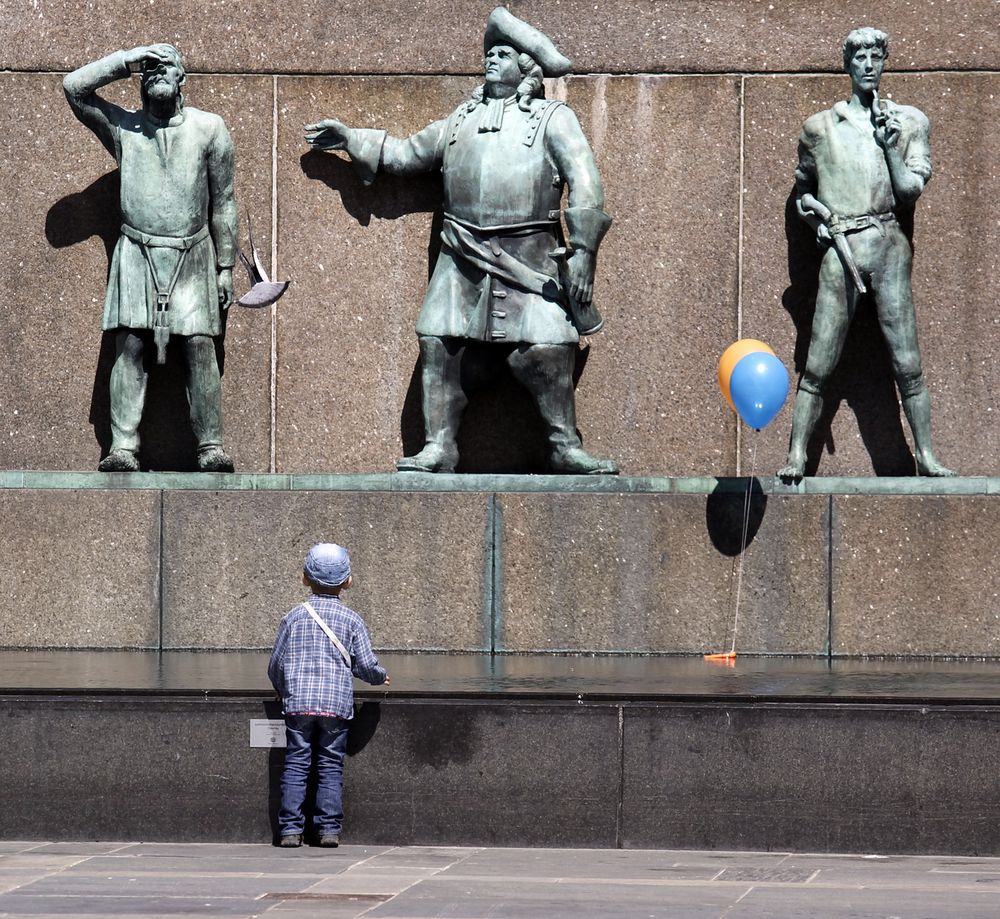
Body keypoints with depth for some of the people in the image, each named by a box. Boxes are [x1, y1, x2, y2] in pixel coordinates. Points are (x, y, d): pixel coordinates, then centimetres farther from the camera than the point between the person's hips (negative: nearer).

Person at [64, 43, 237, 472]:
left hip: (192, 255, 0)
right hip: (136, 254, 0)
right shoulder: (124, 127, 6)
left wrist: (225, 266, 5)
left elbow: (223, 202, 8)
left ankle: (211, 448, -8)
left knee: (200, 347, -8)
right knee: (129, 346, -9)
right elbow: (75, 87, -4)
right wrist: (129, 59, -6)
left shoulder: (208, 128, 5)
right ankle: (123, 448, -13)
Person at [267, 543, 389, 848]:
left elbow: (276, 663, 10)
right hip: (336, 705, -1)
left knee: (296, 765, 3)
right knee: (331, 767, 5)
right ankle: (329, 828, 1)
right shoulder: (352, 620, 2)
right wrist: (379, 677, 21)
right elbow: (365, 663, -1)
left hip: (298, 704, 1)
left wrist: (283, 690, 29)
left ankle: (290, 829, -2)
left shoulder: (294, 617, 6)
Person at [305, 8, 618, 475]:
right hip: (464, 259, 4)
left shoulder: (552, 119, 6)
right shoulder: (462, 120, 21)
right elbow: (405, 153, 31)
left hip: (529, 261, -4)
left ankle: (566, 447, -2)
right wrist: (349, 138, 24)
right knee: (440, 346, -5)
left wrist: (583, 249, -11)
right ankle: (439, 448, 1)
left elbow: (584, 180, -3)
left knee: (546, 349, -13)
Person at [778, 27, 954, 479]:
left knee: (907, 362, -2)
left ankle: (925, 456, 5)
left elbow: (910, 192, 3)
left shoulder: (909, 121, 9)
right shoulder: (819, 127, 10)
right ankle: (796, 456, 2)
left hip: (890, 249, 0)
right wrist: (816, 214, 3)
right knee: (818, 365, -3)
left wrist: (890, 147, -8)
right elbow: (801, 189, 21)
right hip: (840, 252, 0)